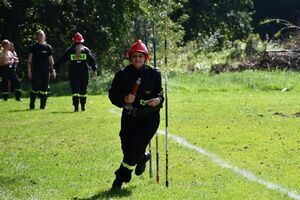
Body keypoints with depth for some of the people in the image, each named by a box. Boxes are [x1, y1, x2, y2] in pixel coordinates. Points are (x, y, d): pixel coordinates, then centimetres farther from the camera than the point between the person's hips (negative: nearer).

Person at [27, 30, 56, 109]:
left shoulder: (48, 47, 10)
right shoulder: (33, 47, 5)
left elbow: (51, 60, 14)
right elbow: (29, 59, 3)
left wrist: (53, 70, 10)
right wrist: (29, 70, -5)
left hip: (45, 71, 2)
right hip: (36, 70, -2)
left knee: (44, 89, 3)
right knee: (35, 88, -8)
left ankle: (43, 105, 10)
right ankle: (32, 105, 2)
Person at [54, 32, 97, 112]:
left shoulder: (70, 50, 2)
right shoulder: (86, 50, 4)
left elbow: (61, 60, 2)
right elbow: (92, 60, 0)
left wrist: (55, 67, 7)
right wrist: (94, 69, 1)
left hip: (73, 73, -1)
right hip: (84, 72, 1)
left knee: (75, 89, -2)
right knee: (83, 89, 12)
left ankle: (76, 107, -14)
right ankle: (83, 106, 16)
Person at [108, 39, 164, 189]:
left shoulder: (154, 74, 2)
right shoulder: (122, 75, 1)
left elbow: (159, 91, 11)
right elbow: (113, 94, 1)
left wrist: (158, 99, -12)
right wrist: (124, 99, -19)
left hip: (149, 117, -2)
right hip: (129, 116, 2)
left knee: (135, 147, -14)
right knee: (127, 147, 6)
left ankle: (120, 178, -2)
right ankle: (142, 158, 42)